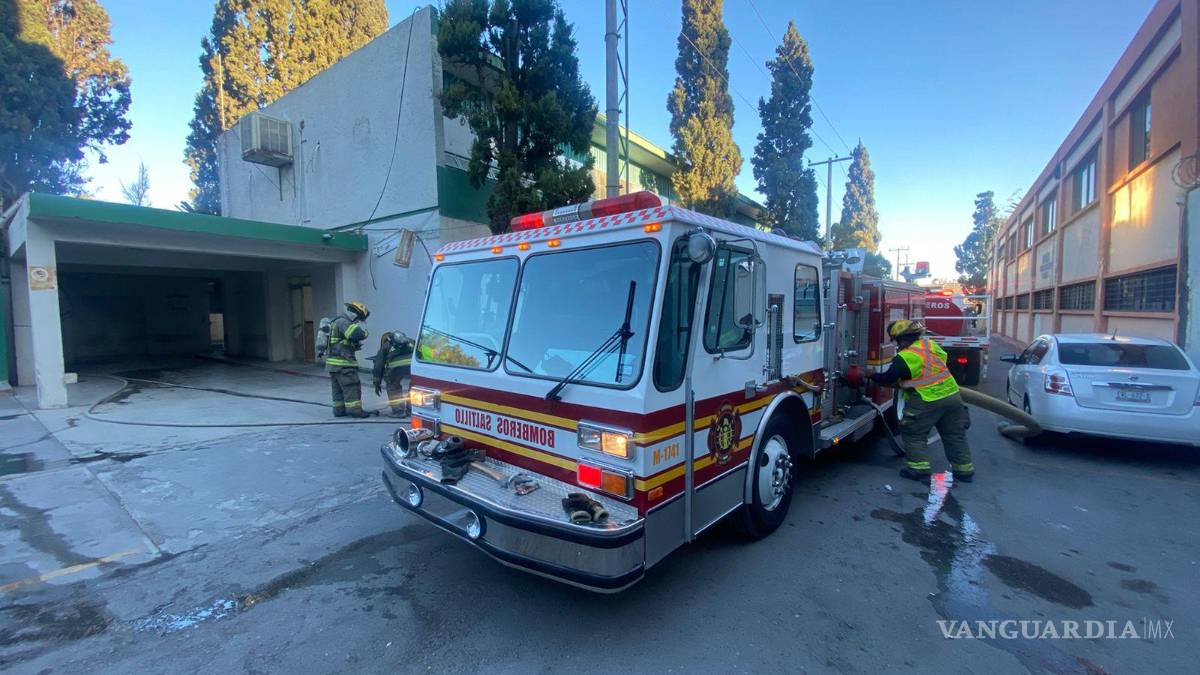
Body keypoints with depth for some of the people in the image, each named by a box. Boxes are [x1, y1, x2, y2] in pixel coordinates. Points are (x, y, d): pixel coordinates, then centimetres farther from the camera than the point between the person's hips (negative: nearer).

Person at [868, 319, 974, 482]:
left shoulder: (904, 358, -17)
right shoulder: (930, 343, 2)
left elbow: (887, 379, -7)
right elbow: (943, 358, 19)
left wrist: (872, 375, 12)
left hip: (927, 401, -7)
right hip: (952, 394, 7)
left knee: (913, 434, 9)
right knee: (954, 434, 18)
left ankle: (919, 468, 6)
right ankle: (964, 469, 26)